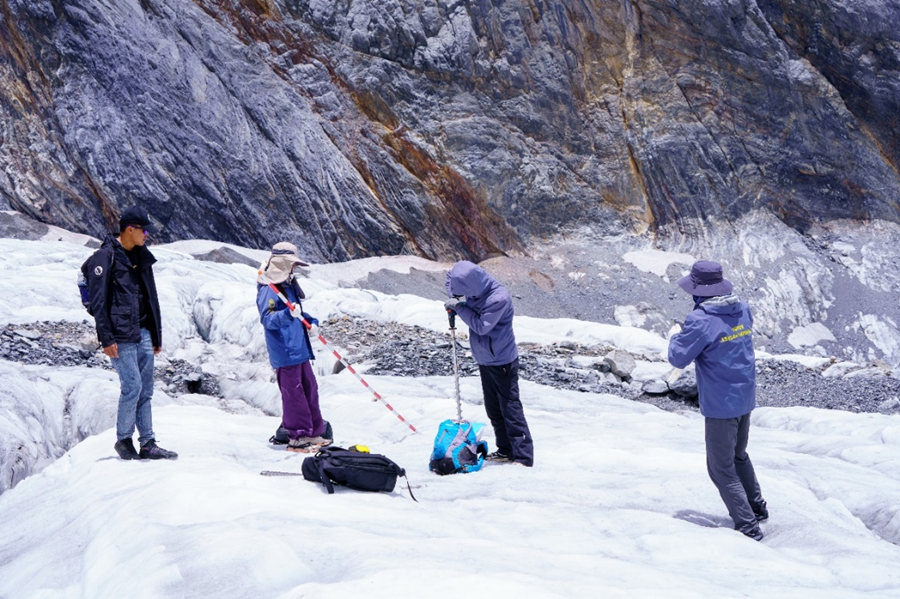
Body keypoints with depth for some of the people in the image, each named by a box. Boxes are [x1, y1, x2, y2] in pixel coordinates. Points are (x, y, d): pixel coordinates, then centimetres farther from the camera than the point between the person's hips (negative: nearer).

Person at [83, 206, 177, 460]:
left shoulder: (141, 256, 14)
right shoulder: (105, 257, -9)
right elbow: (98, 302, -12)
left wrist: (157, 335, 19)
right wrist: (106, 339, -16)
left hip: (142, 333, 7)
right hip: (120, 336, -7)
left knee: (146, 390, 6)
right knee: (132, 386, -9)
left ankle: (148, 444, 12)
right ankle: (123, 440, 8)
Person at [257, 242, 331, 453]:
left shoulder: (289, 285, 15)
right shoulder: (269, 290, -14)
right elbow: (267, 319, -24)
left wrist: (311, 322, 9)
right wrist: (288, 314, -39)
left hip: (299, 349, 10)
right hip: (285, 352, -10)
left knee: (310, 388, 15)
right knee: (293, 393, -5)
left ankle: (314, 432, 26)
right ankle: (297, 438, 3)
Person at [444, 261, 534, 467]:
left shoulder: (499, 298, -26)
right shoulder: (477, 289, -3)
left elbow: (481, 325, -26)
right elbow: (451, 275, 12)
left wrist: (459, 307, -20)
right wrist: (453, 296, -5)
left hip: (502, 361, -9)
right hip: (485, 359, 9)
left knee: (510, 408, -7)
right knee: (493, 409, 16)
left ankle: (523, 456, -3)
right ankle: (505, 450, 28)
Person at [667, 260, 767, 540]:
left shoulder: (701, 320, -22)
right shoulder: (743, 309, 0)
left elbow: (678, 358, -16)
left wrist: (676, 338, 5)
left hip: (720, 405, -8)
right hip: (746, 399, 8)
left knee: (722, 469, 4)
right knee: (739, 456, 28)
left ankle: (748, 526, 4)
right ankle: (757, 507, 39)